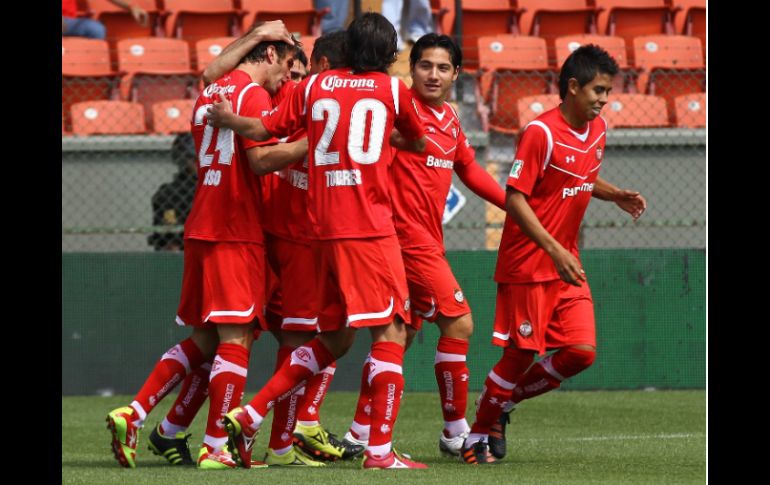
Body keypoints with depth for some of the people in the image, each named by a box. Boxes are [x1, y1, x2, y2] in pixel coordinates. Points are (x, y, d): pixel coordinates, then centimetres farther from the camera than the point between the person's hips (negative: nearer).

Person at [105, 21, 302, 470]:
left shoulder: (210, 93, 19)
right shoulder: (253, 94, -8)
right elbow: (260, 158, -19)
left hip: (201, 227, 8)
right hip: (237, 232, -8)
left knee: (203, 340, 14)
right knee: (236, 337, -6)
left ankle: (132, 415, 6)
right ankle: (215, 448, -8)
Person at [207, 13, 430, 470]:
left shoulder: (315, 85, 12)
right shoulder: (393, 89, 4)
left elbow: (265, 129, 14)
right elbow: (419, 142, 19)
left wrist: (229, 119, 32)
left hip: (322, 227, 5)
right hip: (370, 226, -5)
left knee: (334, 338, 17)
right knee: (391, 330, -4)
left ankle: (249, 415, 11)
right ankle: (380, 449, -12)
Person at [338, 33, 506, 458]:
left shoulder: (450, 120, 14)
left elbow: (469, 169, 26)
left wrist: (516, 206, 26)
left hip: (426, 239, 9)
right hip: (408, 235, -9)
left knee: (404, 332, 12)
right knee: (458, 322, -9)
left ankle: (361, 432, 18)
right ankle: (456, 431, 0)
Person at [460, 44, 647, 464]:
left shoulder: (598, 129, 7)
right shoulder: (541, 132, -18)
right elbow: (514, 198, -20)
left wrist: (616, 195, 3)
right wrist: (554, 250, -27)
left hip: (567, 263, 7)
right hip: (527, 264, -7)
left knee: (582, 351, -3)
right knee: (520, 353, -3)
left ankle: (505, 399, 18)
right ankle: (477, 437, 14)